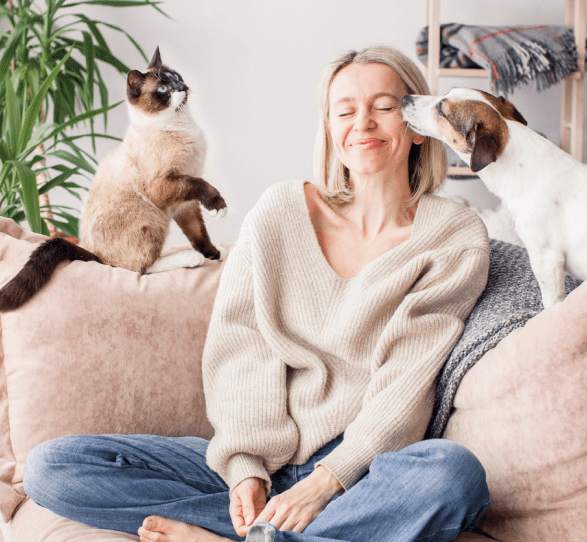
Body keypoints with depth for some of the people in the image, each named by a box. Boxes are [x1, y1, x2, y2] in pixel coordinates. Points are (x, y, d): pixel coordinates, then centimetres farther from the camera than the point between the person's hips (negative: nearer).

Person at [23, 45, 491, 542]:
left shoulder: (456, 239, 1)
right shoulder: (283, 209, 7)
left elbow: (405, 387, -6)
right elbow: (240, 343, 2)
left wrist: (324, 482, -17)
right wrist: (248, 468, -11)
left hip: (361, 466, -3)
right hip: (255, 460, 3)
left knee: (453, 473, -39)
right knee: (50, 466, -12)